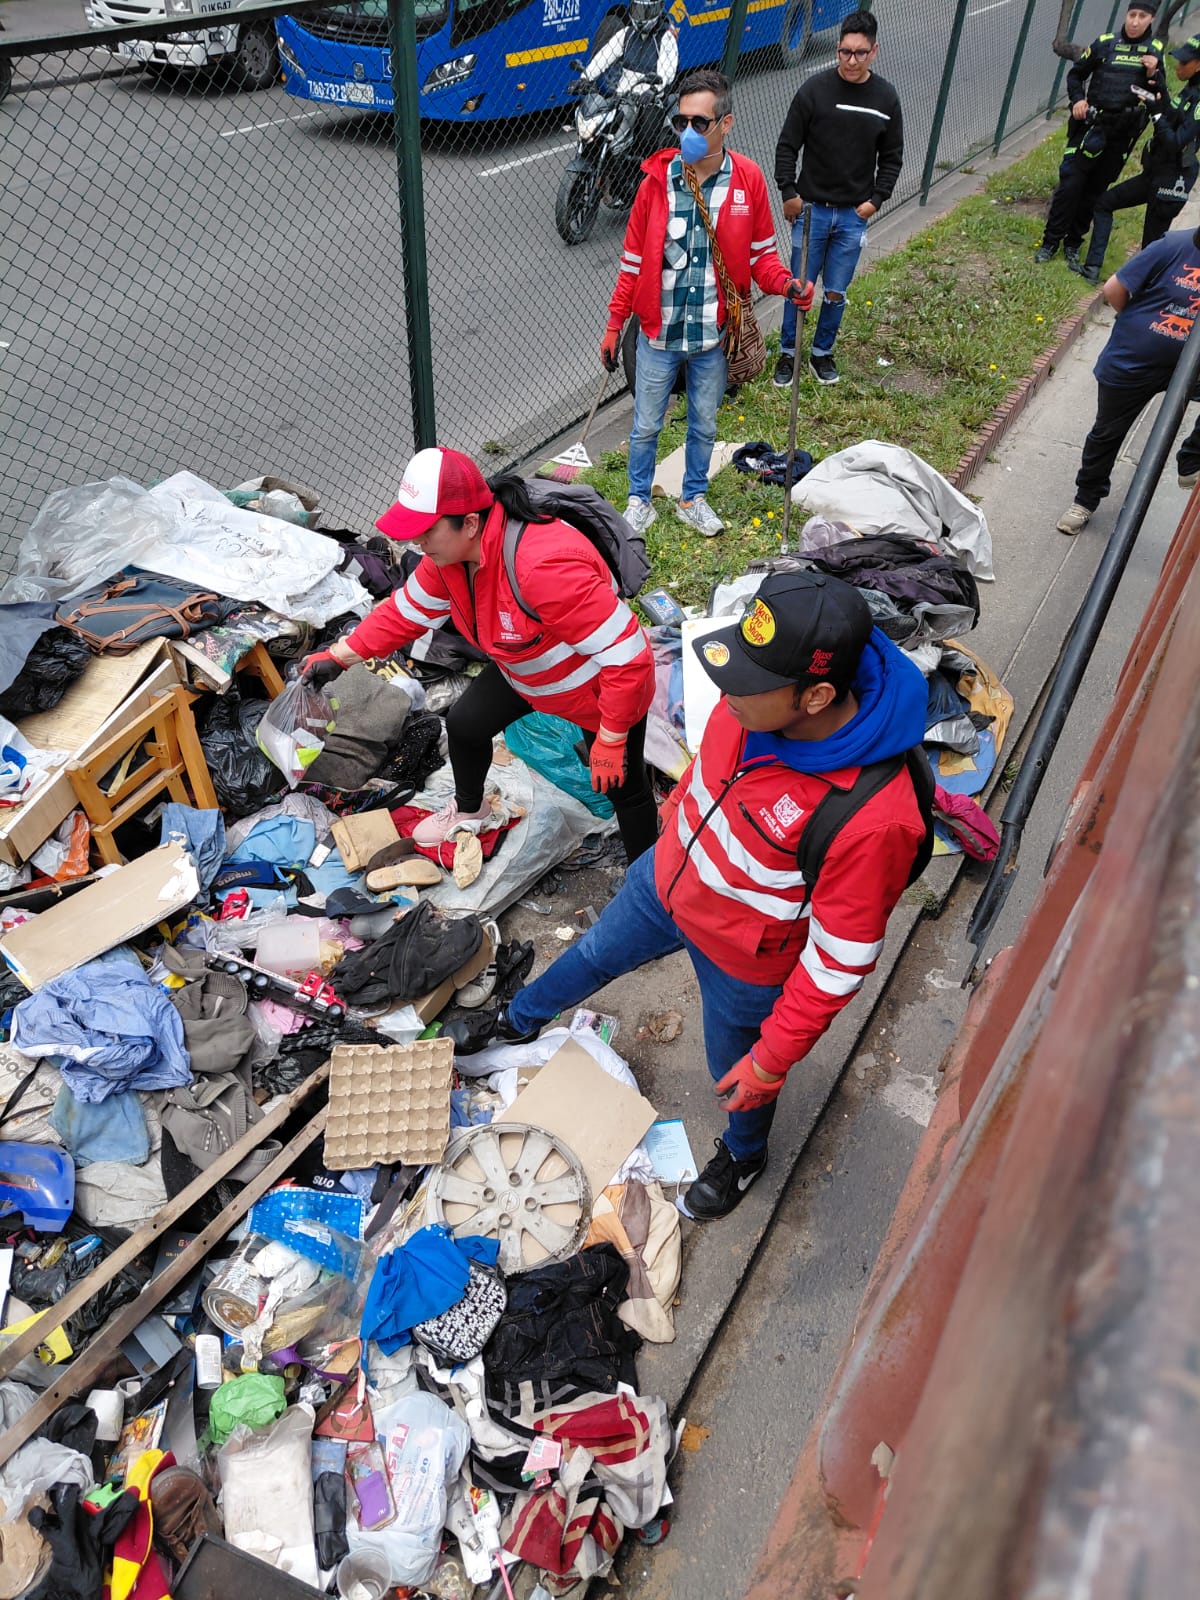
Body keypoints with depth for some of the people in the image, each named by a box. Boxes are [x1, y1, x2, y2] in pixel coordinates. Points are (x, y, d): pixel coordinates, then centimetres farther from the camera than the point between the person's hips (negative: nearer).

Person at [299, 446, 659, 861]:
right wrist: (338, 656, 0)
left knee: (623, 787, 6)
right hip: (523, 671, 8)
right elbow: (406, 611, 3)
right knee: (464, 723, 20)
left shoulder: (543, 566, -44)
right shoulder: (449, 550, -16)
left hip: (602, 688, -8)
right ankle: (469, 808, 51)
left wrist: (611, 740, -31)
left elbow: (625, 655, -38)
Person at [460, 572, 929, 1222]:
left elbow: (840, 959, -29)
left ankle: (743, 1155, 62)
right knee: (594, 955, 32)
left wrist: (774, 1058, -19)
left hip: (741, 961, -5)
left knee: (737, 1075, 25)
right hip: (667, 877, 6)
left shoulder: (874, 819, -42)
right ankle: (516, 1021, 65)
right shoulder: (757, 701, -24)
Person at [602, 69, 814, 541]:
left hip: (712, 335, 1)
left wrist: (785, 283, -19)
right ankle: (639, 501, 32)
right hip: (658, 333, -1)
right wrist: (614, 324, 1)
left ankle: (694, 498, 38)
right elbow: (634, 259, -1)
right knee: (646, 426, 11)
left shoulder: (747, 179, -7)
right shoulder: (658, 178, -8)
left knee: (704, 425, 17)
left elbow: (760, 253, 2)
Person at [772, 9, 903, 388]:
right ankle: (788, 354, 20)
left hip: (854, 215, 2)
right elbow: (788, 144, -1)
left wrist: (876, 199, -2)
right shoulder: (814, 89, -7)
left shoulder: (886, 98, 0)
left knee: (835, 293, 8)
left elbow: (892, 157, 8)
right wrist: (789, 191, -7)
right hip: (811, 209, -1)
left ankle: (822, 353, 26)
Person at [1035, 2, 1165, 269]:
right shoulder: (1106, 43, 0)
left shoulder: (1155, 50, 5)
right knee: (1070, 182, -9)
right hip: (1091, 125, -2)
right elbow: (1076, 74, 10)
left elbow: (1159, 94, 8)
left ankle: (1073, 244, 16)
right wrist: (1077, 99, -8)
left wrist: (1153, 74, -12)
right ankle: (1050, 241, 0)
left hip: (1122, 134, 2)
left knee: (1095, 190, 7)